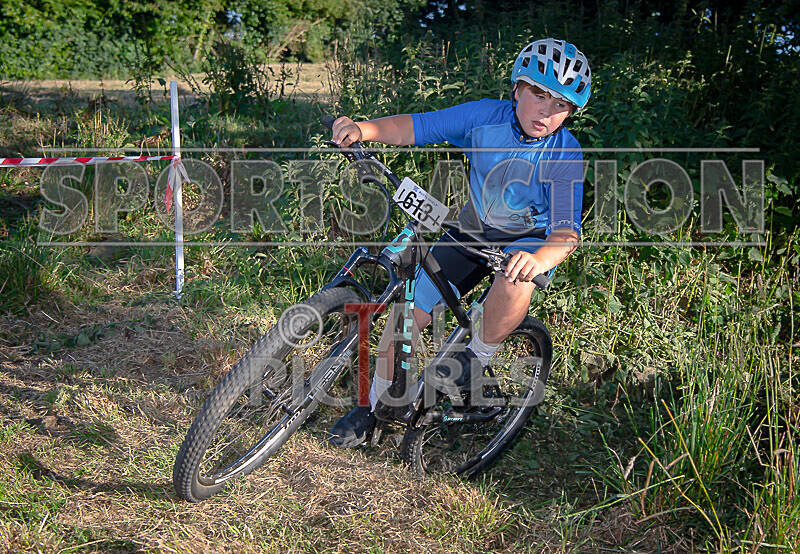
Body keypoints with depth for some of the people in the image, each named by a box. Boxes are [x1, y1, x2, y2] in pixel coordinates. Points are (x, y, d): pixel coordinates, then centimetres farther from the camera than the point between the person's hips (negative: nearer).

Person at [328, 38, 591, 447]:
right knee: (408, 311, -5)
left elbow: (567, 229, -32)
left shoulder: (566, 155, -23)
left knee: (516, 283, -40)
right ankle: (373, 404, 16)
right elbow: (417, 126, -17)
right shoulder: (486, 116, -18)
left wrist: (540, 259, -55)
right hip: (473, 230, 3)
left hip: (531, 239, -2)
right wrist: (363, 129, -36)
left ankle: (477, 357, -11)